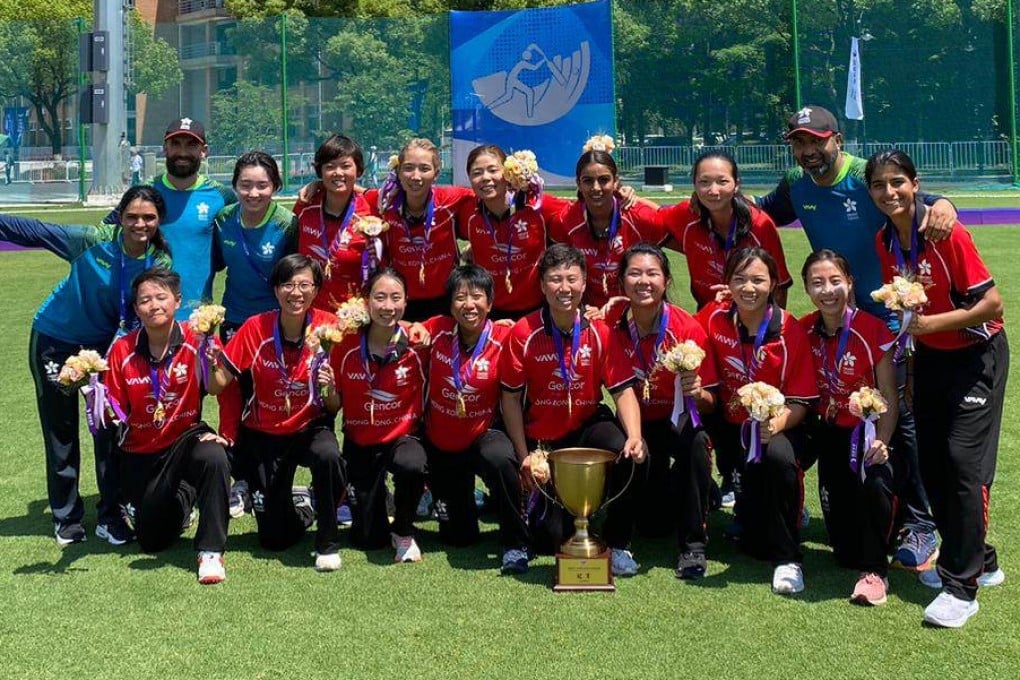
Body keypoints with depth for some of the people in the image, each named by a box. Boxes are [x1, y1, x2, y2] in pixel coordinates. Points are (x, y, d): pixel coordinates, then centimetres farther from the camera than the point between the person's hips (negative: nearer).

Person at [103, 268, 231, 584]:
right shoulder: (122, 350, -8)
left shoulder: (195, 341, -14)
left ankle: (210, 552, -27)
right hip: (140, 454, 3)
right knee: (152, 542, 7)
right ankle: (181, 497, 42)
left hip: (186, 439, -3)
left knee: (213, 458, -39)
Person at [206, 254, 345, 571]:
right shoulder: (256, 328, -14)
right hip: (263, 434, 1)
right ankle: (302, 504, 37)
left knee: (328, 456, -38)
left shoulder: (328, 326, -15)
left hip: (311, 428, -1)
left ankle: (327, 544, -13)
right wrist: (213, 363, -32)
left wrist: (329, 389, -31)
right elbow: (219, 385, -12)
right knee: (275, 538, 0)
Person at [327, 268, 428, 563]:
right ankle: (371, 501, 37)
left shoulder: (417, 344, -12)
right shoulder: (346, 345, -10)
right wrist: (327, 389, -20)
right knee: (368, 539, -1)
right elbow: (335, 406, -2)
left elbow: (425, 401, -2)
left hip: (402, 437, -1)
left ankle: (403, 531, -7)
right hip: (360, 442, 1)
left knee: (413, 467, -38)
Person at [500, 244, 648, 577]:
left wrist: (635, 436, -27)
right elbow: (511, 398, -6)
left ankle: (618, 544, -9)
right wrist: (524, 457, -9)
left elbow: (623, 389, -8)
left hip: (589, 425, 1)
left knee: (633, 457, -31)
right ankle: (541, 500, 32)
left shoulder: (600, 331, -8)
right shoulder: (523, 333, -13)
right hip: (543, 438, -1)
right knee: (554, 538, -7)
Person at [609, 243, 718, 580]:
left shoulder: (689, 329, -16)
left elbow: (709, 402, -10)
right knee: (655, 522, -17)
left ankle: (692, 545, -23)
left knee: (695, 441, -37)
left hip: (678, 419, -1)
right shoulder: (612, 329, -11)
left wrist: (697, 393, -32)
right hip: (638, 424, 1)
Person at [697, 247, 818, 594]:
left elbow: (800, 401, -9)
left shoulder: (790, 331, -11)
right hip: (731, 426, 2)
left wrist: (778, 423, -29)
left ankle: (787, 559, -21)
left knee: (780, 457, -39)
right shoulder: (713, 318, -5)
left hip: (778, 427, -1)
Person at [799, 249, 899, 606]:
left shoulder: (874, 330, -15)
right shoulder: (804, 330, -4)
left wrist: (881, 443, -25)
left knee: (875, 481, -33)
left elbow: (889, 396, -12)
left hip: (868, 431, -3)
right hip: (829, 432, 3)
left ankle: (874, 569, -14)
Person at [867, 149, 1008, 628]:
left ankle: (963, 585, -7)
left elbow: (992, 304, -20)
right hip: (929, 356, 7)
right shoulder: (884, 243, -1)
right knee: (931, 461, 8)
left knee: (964, 459, -14)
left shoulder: (948, 234, -21)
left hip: (976, 354, -7)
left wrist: (934, 322, -25)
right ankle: (978, 560, 25)